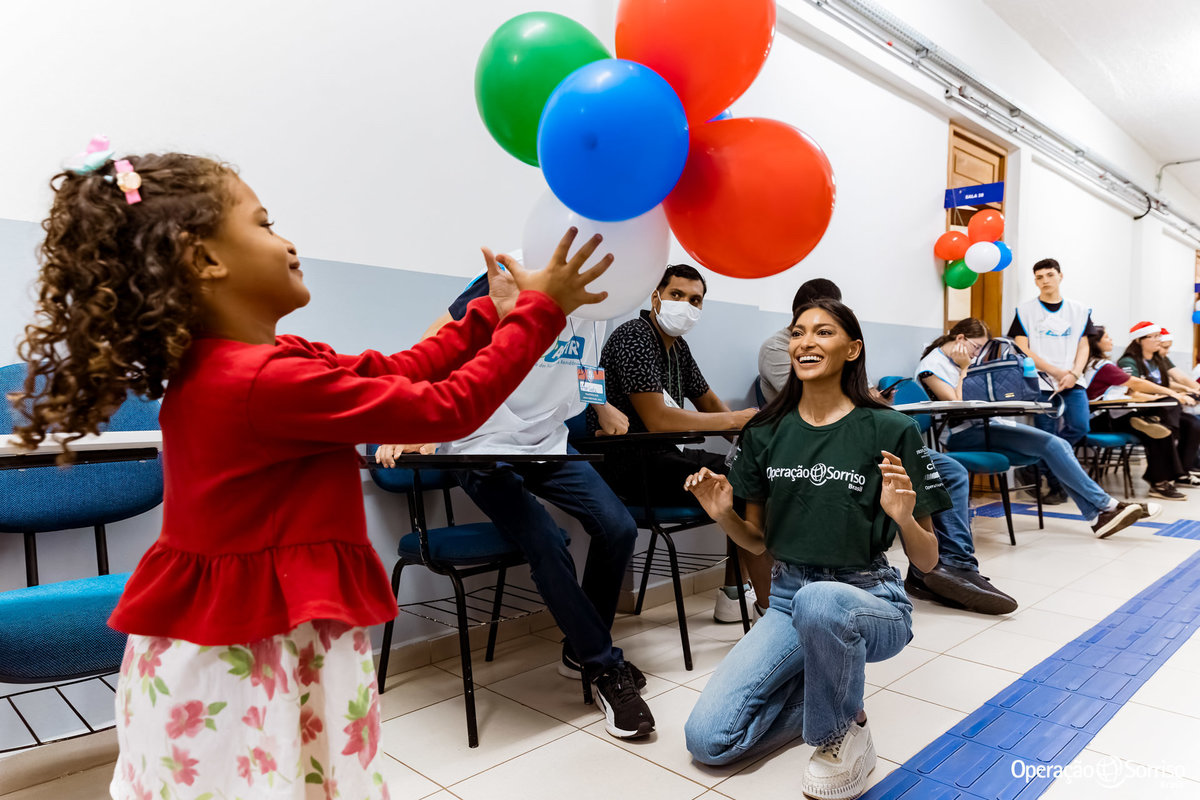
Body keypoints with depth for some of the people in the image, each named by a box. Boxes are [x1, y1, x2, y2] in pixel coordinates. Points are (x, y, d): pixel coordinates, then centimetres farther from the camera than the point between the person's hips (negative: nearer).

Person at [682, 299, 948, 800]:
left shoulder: (890, 431, -9)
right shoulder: (766, 432, 1)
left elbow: (926, 561, -5)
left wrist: (902, 517, -26)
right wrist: (722, 514, -11)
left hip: (869, 600, -3)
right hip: (788, 599, 4)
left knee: (819, 602, -41)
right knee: (706, 740, -10)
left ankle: (842, 734, -9)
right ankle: (826, 690, 14)